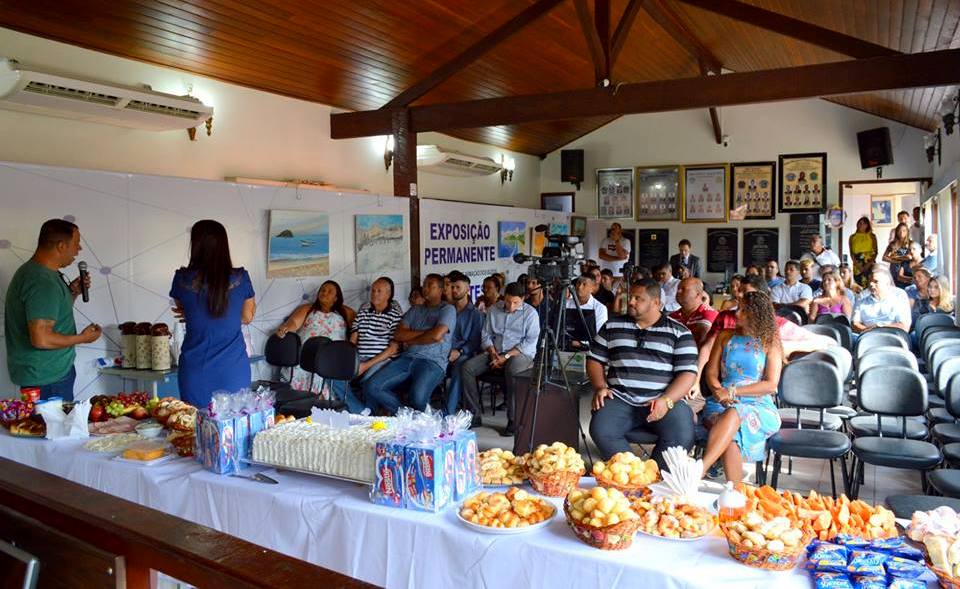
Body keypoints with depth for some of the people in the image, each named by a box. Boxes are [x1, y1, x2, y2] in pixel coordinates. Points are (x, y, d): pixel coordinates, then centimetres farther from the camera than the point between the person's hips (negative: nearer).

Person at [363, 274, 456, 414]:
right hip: (407, 358, 6)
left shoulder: (448, 309, 5)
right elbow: (398, 335, 8)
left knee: (417, 398, -34)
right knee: (371, 387, -15)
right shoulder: (415, 310, 22)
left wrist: (410, 340, 2)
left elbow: (436, 335, -12)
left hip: (432, 361, -6)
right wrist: (425, 333, -3)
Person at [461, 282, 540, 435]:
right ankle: (473, 414, -10)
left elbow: (530, 342, -10)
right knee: (467, 367, -18)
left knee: (512, 370, -40)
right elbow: (486, 335, 13)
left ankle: (513, 420, -29)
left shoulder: (530, 313, -2)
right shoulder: (494, 310, 11)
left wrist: (506, 356, -17)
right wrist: (493, 353, -7)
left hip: (521, 353, -5)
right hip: (495, 353, 5)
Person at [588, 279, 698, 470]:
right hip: (620, 399, 2)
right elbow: (595, 359, 19)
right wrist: (600, 387, 1)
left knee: (681, 436, -29)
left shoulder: (679, 333, 8)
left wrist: (666, 400, -14)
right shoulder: (612, 326, 16)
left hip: (665, 401, -1)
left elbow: (688, 373, 1)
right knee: (600, 430, -28)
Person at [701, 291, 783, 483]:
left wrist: (733, 392, -12)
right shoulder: (725, 337, 16)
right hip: (722, 404, 3)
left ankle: (699, 470, -52)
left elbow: (771, 385, -3)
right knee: (730, 438, -34)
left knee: (733, 414, -38)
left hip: (759, 406, -2)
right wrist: (721, 393, -12)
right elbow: (711, 373, 11)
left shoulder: (770, 343, 6)